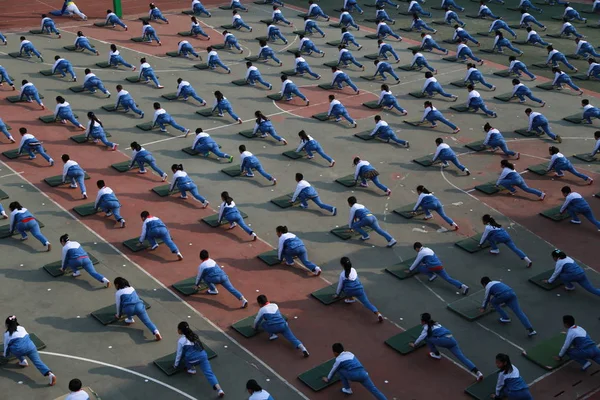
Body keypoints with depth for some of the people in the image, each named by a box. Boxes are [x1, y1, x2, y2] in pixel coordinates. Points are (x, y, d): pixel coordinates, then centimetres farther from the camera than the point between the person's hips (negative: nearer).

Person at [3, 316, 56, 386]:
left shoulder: (7, 333, 19)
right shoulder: (21, 328, 29)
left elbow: (6, 345, 27)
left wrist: (5, 355, 47)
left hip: (19, 349, -3)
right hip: (30, 345, 3)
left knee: (11, 347, 29)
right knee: (38, 361, -10)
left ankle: (23, 361, 21)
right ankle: (49, 373, -34)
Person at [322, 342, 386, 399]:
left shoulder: (338, 359, 12)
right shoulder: (349, 353, 29)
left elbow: (333, 370, 26)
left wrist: (328, 379, 46)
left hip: (353, 375, -5)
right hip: (363, 373, 5)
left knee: (339, 370, 19)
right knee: (374, 390, -2)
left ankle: (347, 389, 22)